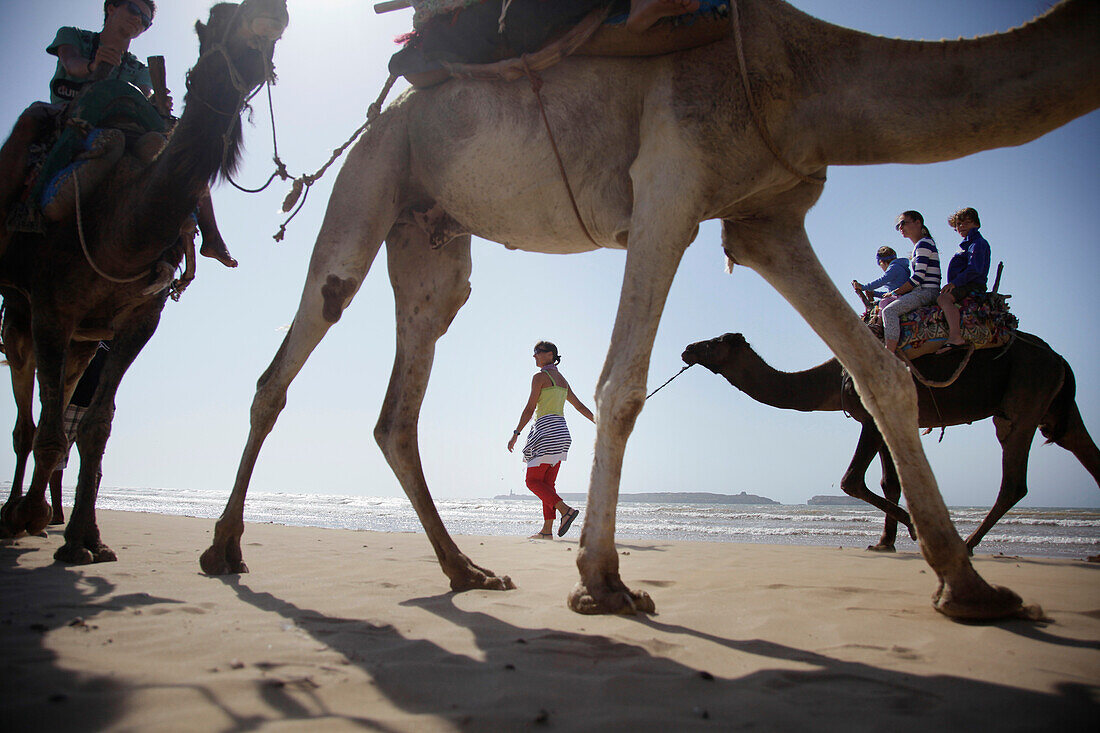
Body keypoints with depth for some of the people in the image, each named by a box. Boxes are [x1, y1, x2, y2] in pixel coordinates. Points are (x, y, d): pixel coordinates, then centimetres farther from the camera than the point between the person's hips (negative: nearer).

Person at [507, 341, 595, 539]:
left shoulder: (540, 377, -5)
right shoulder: (562, 380, 19)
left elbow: (530, 408, -10)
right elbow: (580, 406, 22)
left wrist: (516, 433, -9)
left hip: (547, 430, -9)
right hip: (562, 432, 9)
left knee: (533, 481, -6)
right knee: (547, 483, 8)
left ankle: (565, 510, -21)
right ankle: (547, 530, 5)